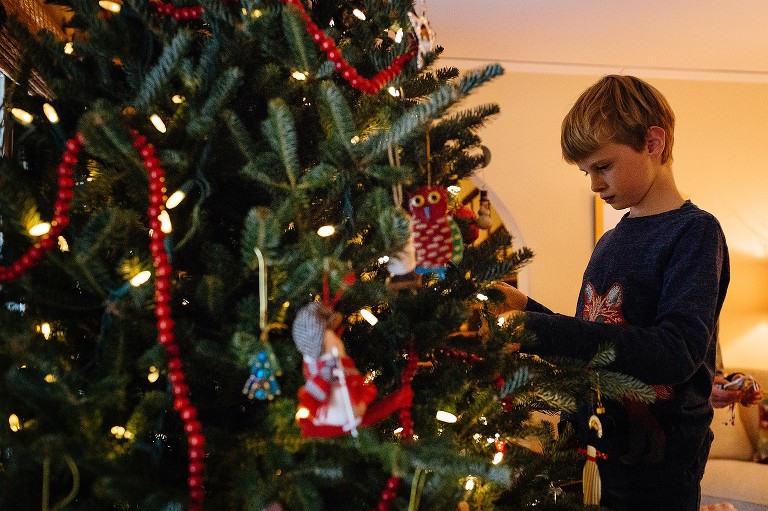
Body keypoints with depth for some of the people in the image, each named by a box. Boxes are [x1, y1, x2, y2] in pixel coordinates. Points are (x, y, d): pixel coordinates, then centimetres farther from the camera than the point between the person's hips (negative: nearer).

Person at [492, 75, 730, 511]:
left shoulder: (695, 231, -11)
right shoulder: (612, 242, 10)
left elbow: (677, 352, -24)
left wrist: (537, 329, -27)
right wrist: (526, 308, 1)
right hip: (592, 450, 7)